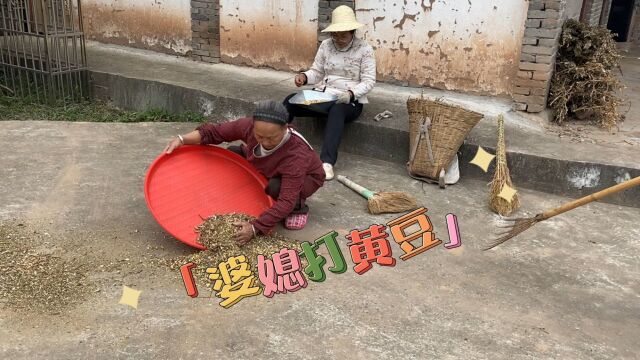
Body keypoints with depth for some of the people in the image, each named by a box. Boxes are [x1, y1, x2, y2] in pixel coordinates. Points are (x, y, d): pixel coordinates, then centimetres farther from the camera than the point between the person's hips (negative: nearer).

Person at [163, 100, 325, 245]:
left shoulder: (296, 154, -42)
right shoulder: (248, 126, -30)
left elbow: (286, 201, -43)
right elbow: (214, 132, -19)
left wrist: (255, 227, -49)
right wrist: (181, 140, -30)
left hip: (306, 177, -6)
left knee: (276, 187, -38)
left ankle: (299, 207, -4)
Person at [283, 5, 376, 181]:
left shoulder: (364, 49, -5)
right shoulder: (326, 45, 7)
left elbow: (369, 81, -9)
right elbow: (317, 72, 10)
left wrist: (351, 94, -27)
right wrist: (304, 76, -13)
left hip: (350, 101, -4)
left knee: (337, 110, -41)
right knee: (290, 101, -22)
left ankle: (327, 162, -50)